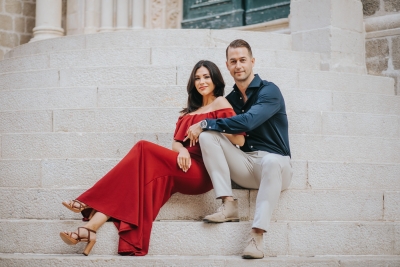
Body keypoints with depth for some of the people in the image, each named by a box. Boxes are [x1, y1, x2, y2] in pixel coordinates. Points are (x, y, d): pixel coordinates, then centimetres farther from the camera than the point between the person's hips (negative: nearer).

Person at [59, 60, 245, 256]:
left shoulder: (220, 103, 4)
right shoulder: (191, 110, 26)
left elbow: (239, 140, -8)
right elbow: (176, 143, 16)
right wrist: (182, 150, -7)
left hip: (202, 172, -6)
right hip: (184, 169, 6)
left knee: (144, 150, -22)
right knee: (143, 172, -21)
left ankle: (91, 203, -20)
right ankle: (92, 226, -35)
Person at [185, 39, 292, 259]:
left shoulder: (269, 91, -7)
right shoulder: (230, 99, 12)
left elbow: (247, 122, -23)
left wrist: (204, 124, -17)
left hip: (275, 163, -5)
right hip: (245, 167, 5)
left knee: (272, 161, -41)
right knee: (207, 136, -13)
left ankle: (257, 237, -43)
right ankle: (228, 205, -22)